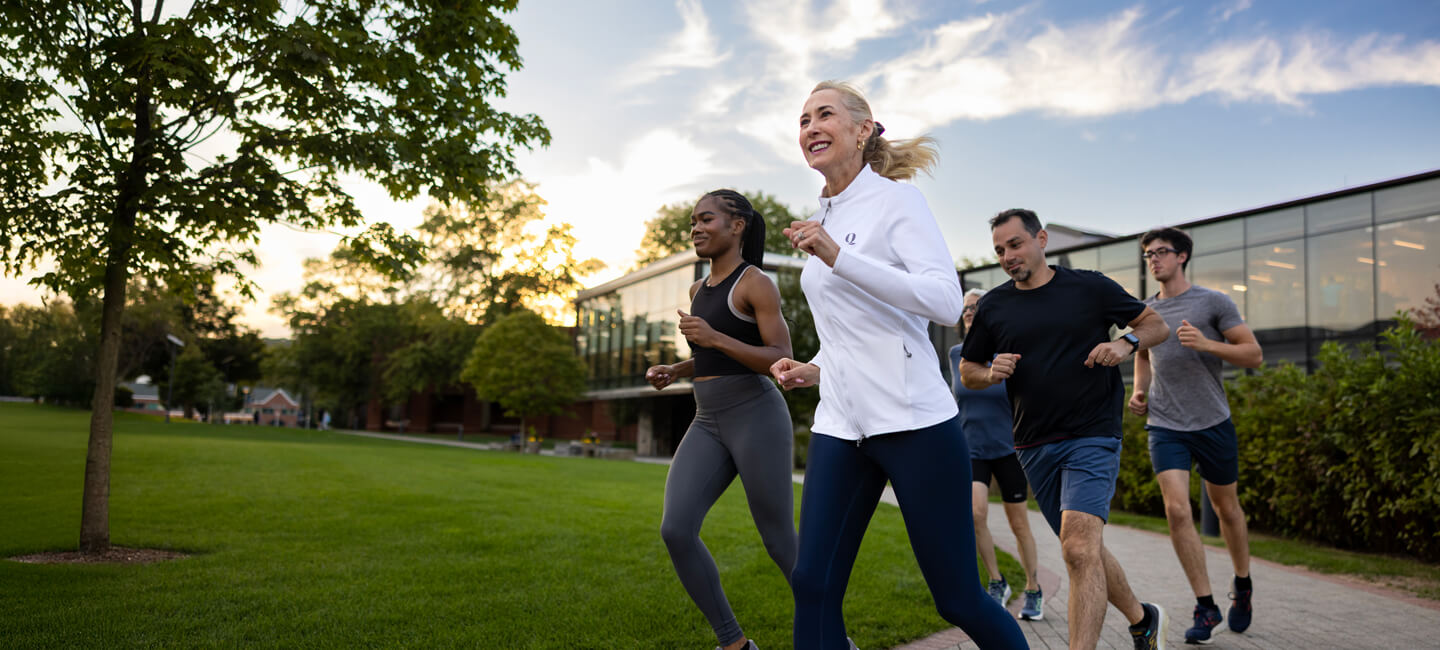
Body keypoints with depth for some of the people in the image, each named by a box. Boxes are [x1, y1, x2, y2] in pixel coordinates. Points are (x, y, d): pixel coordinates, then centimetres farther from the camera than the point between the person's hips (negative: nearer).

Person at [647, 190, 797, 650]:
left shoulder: (757, 283, -7)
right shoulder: (699, 289, 16)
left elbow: (783, 362, -13)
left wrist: (713, 338, -22)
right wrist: (674, 371, 9)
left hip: (758, 420, -7)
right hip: (709, 426, 7)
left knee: (780, 543, 2)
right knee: (675, 531, -11)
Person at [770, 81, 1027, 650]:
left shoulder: (895, 199, -4)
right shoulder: (824, 220, 17)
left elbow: (945, 301, -19)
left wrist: (836, 256, -24)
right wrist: (815, 369, 9)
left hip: (912, 421, -6)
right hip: (840, 426, 6)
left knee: (959, 597, 2)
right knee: (812, 583, -2)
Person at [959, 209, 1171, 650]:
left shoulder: (1090, 288, -1)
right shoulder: (993, 306, 7)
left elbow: (1157, 325, 9)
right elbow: (967, 371, 15)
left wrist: (1126, 343, -12)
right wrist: (992, 373, -8)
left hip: (1092, 436, -4)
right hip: (1034, 445, 5)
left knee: (1079, 550, -21)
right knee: (1085, 552, 16)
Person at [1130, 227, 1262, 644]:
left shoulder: (1213, 302, -3)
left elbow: (1254, 355, -5)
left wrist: (1206, 343, -20)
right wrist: (1139, 390, 9)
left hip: (1213, 423, -2)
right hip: (1165, 426, 2)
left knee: (1227, 509, 13)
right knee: (1177, 510, -12)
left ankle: (1242, 586, 37)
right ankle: (1206, 607, -1)